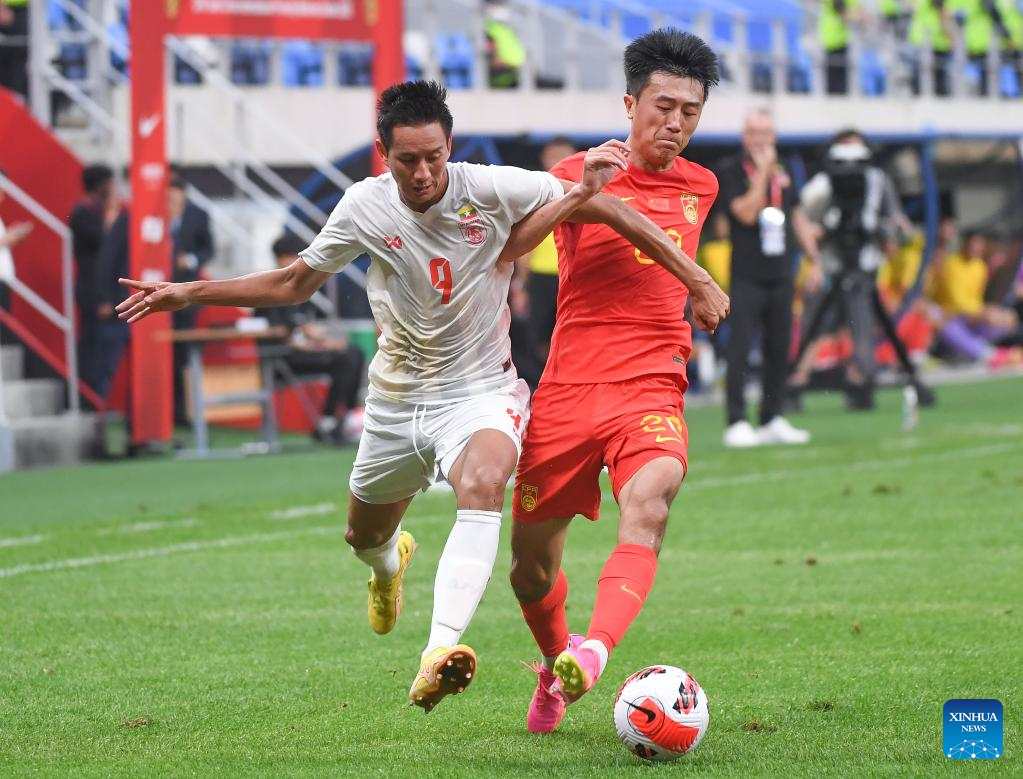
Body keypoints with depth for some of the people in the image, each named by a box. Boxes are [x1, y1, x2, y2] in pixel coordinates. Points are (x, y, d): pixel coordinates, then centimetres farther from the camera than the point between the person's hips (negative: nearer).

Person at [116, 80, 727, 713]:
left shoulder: (491, 190, -17)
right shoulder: (366, 207, -8)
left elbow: (601, 206, -8)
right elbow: (294, 284, 7)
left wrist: (694, 279, -15)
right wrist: (189, 294, 2)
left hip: (479, 391, -4)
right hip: (397, 397, 4)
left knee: (483, 484, -37)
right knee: (364, 537, 20)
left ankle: (440, 653, -52)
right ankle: (391, 561, 63)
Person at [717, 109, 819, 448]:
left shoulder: (783, 173, 14)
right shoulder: (731, 172, -5)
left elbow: (797, 217, 20)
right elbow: (747, 213, -18)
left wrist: (814, 260, 16)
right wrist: (762, 172, -18)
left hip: (780, 276, 6)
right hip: (747, 277, -6)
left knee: (778, 349, 8)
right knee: (740, 350, -10)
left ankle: (772, 420, 15)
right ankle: (736, 423, -9)